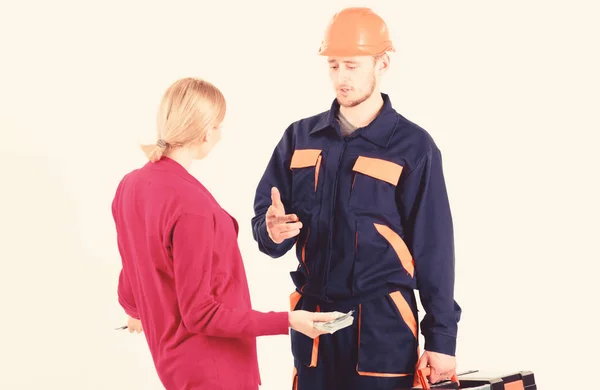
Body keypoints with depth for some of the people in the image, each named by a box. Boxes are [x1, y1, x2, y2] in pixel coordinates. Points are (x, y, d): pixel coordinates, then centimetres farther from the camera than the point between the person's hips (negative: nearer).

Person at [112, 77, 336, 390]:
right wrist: (286, 321, -21)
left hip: (172, 354, 8)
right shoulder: (190, 203, -25)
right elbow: (199, 313, -22)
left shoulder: (130, 186, -1)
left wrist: (135, 311, 33)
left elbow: (132, 276, 12)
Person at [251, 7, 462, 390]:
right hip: (313, 320, 4)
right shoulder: (300, 137, 8)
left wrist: (442, 336, -6)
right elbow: (264, 215, 10)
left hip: (383, 323, -4)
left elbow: (434, 249, -4)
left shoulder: (413, 145, -4)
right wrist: (272, 231, -14)